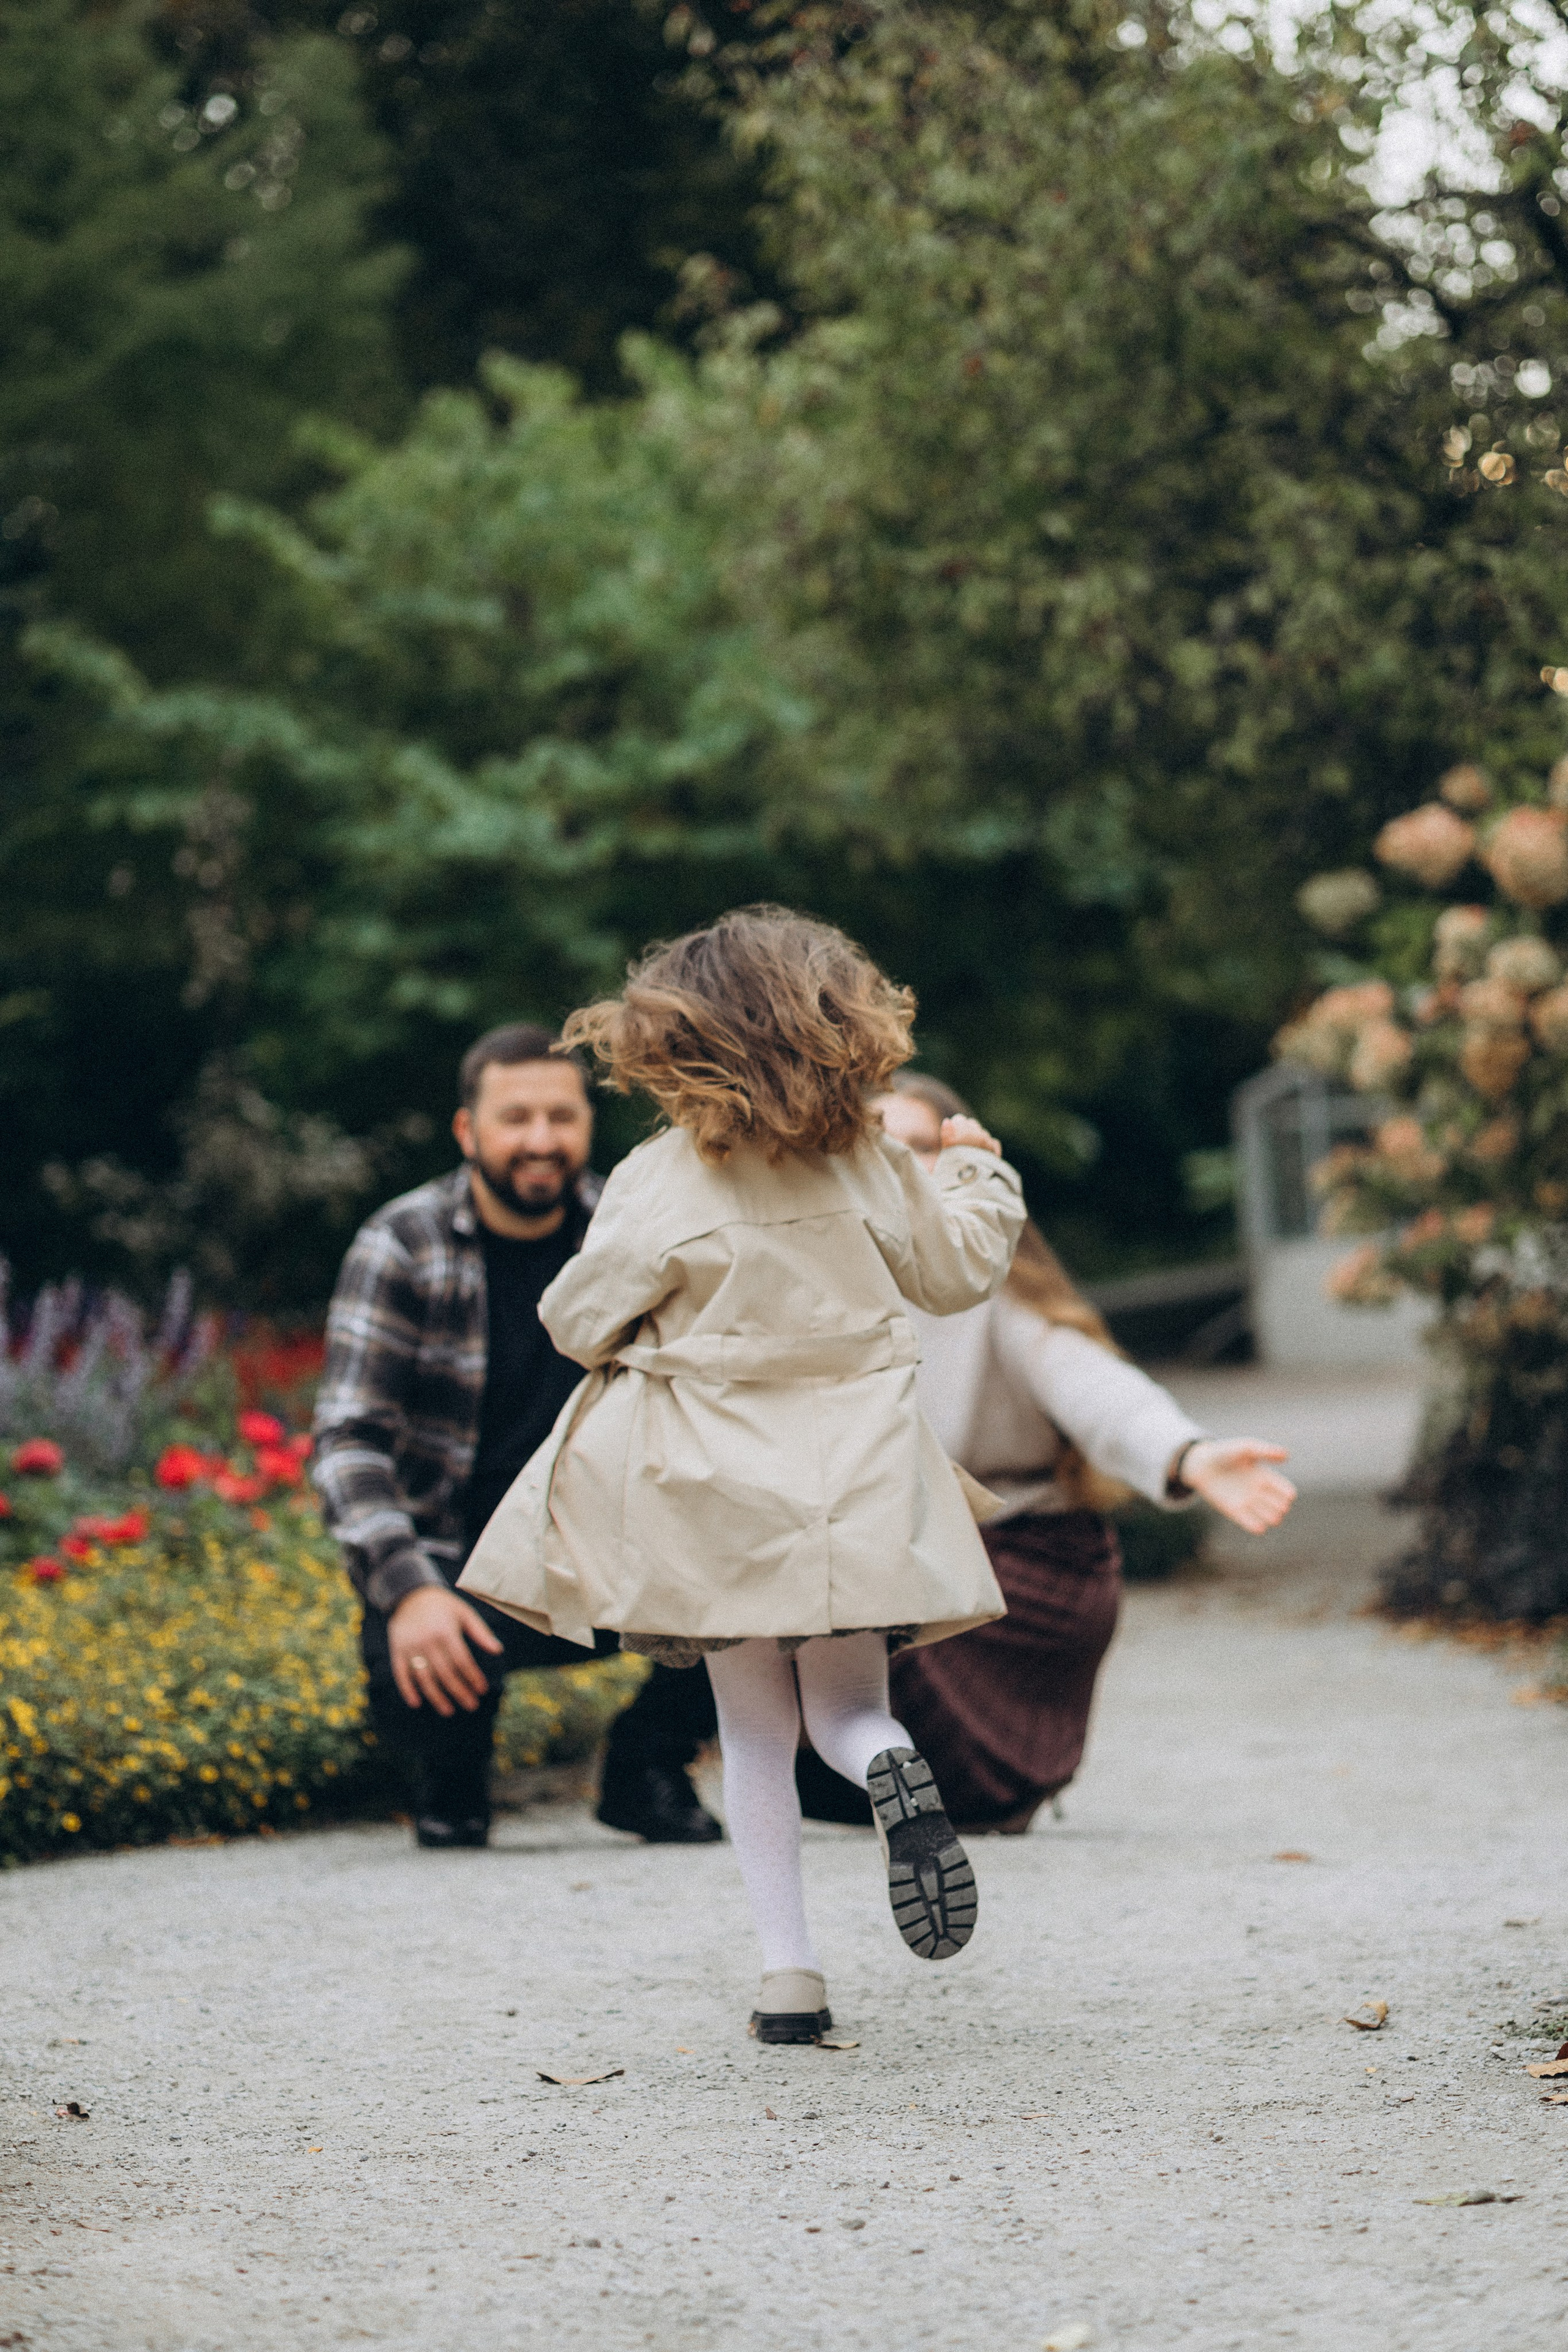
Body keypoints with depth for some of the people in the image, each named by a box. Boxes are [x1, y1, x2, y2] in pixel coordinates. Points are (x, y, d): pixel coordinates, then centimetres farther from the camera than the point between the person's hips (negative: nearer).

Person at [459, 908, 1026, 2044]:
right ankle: (888, 1760, -25)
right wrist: (979, 1174, 30)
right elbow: (959, 1269, 12)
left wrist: (642, 1334, 17)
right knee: (847, 1705, 13)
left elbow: (581, 1321, -6)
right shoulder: (870, 1165, -1)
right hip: (853, 1482, 2)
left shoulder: (661, 1188, -13)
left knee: (757, 1735, 10)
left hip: (719, 1488, -2)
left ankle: (790, 1969, 3)